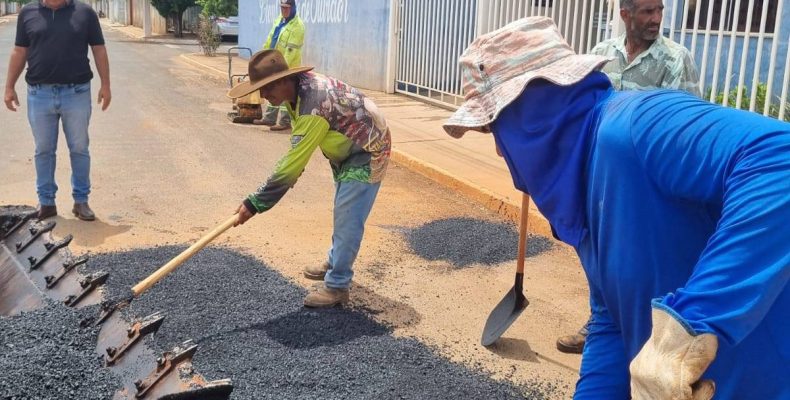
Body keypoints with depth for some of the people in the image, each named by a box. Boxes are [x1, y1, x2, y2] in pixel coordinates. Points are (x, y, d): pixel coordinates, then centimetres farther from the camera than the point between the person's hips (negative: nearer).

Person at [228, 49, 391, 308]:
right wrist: (292, 169, 1)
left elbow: (292, 165, -36)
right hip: (347, 150, 10)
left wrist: (255, 203, -32)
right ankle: (335, 262, 39)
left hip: (366, 152, -10)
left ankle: (337, 286, -2)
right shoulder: (299, 87, -8)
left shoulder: (313, 105, -37)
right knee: (342, 214, 22)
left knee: (348, 219, -10)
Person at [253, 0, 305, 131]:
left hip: (288, 66, -9)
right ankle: (269, 118, 27)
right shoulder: (279, 20, 9)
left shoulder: (297, 26, -18)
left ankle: (284, 122, 3)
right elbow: (270, 39, 17)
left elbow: (291, 50, -23)